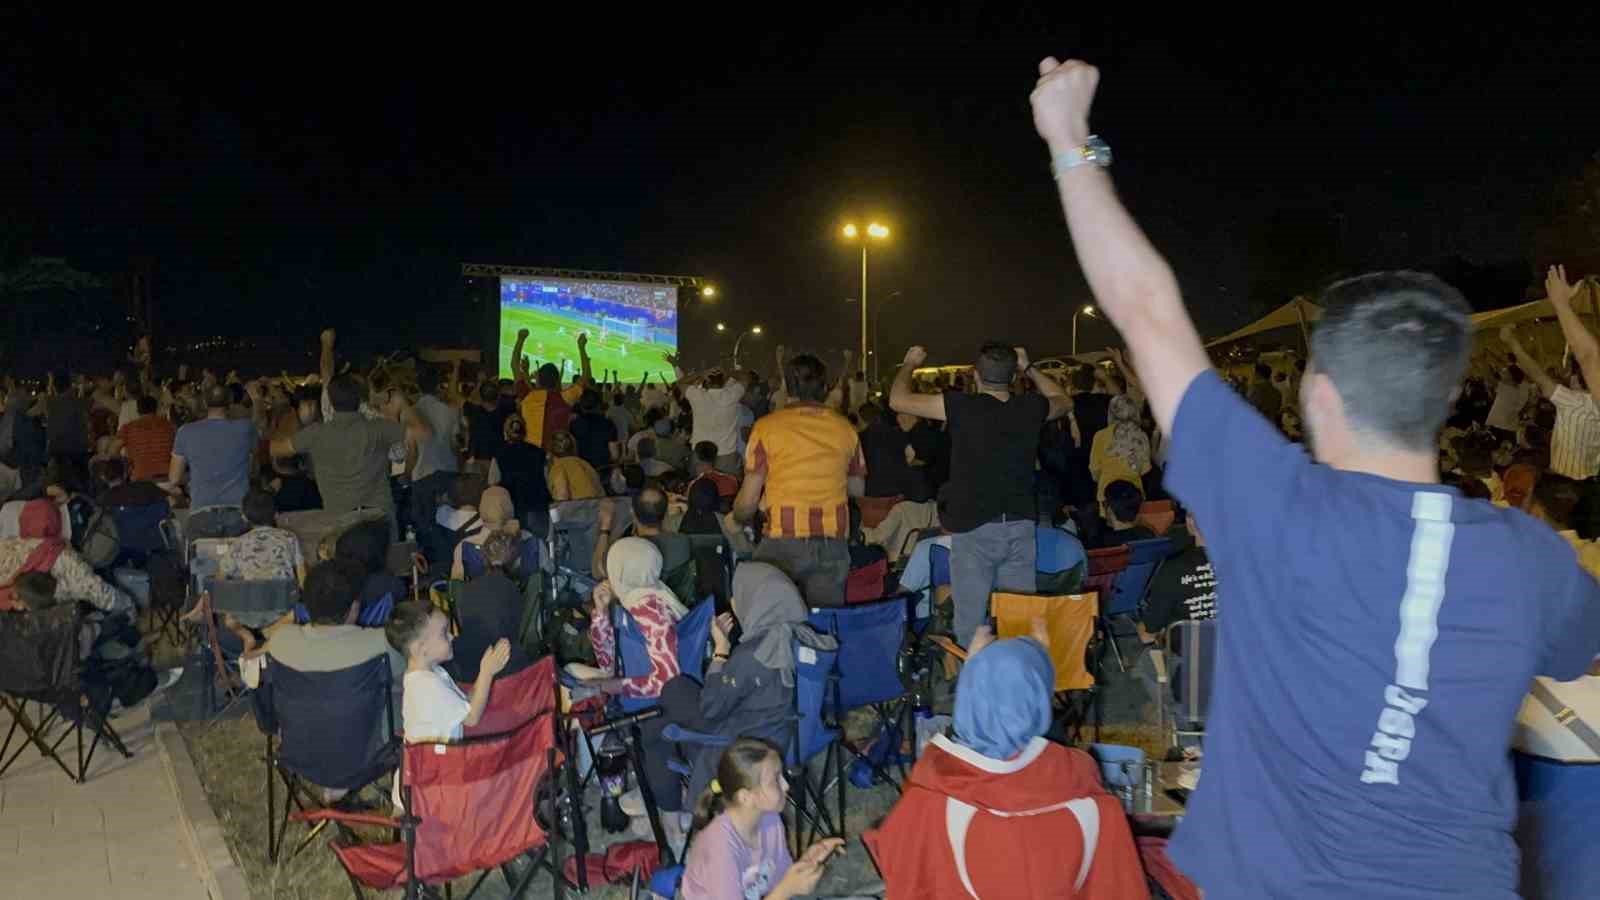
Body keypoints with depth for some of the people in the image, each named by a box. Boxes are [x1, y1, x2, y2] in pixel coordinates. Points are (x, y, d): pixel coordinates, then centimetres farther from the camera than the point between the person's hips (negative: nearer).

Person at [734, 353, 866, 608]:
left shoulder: (767, 427, -2)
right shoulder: (845, 428, 6)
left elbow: (748, 500, -1)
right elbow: (858, 489, 16)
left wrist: (737, 519, 20)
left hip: (784, 540, -3)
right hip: (833, 543, 3)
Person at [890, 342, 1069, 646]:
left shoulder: (962, 406, -11)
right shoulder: (1031, 408, 1)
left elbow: (898, 400, -2)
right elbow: (1064, 401, 25)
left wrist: (910, 363, 15)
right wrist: (1028, 368, 27)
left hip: (974, 529, -4)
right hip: (1020, 526, 4)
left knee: (971, 622, 1)